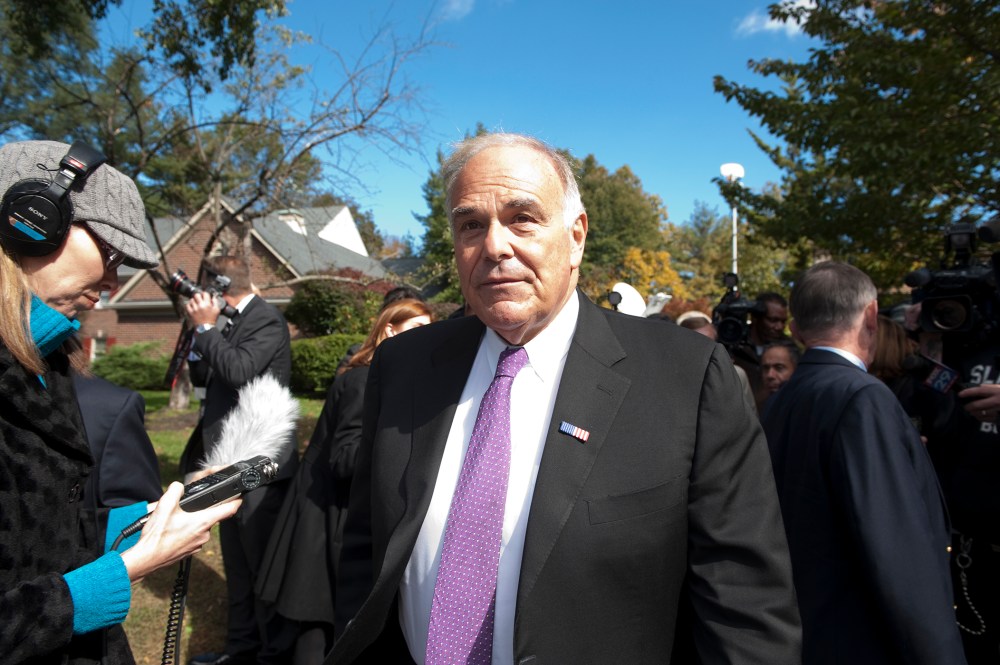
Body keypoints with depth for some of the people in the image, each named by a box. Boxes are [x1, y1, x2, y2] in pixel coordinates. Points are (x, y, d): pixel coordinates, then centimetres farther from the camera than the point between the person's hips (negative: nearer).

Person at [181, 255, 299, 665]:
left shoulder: (266, 319, -12)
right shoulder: (233, 322, 13)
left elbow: (239, 371, -26)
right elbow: (202, 377, 16)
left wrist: (206, 327, -13)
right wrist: (200, 330, 3)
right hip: (234, 464, 9)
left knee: (264, 564, 1)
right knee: (238, 563, 19)